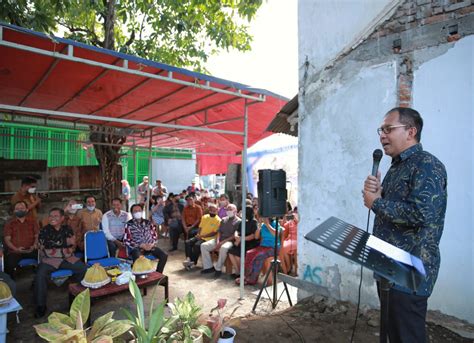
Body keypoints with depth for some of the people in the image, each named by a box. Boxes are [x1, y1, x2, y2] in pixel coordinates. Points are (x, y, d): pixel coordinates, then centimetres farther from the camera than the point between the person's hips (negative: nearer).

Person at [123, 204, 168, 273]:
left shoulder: (148, 223, 12)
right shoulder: (129, 225, -1)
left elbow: (155, 236, 14)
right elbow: (127, 241, -6)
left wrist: (152, 244, -8)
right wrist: (141, 245, -15)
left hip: (149, 246, 4)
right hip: (136, 248, -4)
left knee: (164, 255, -16)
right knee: (137, 259, -37)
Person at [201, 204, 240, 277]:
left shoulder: (238, 221, -2)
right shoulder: (223, 220, 19)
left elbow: (235, 236, -10)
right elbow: (219, 231, 14)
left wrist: (223, 242, -17)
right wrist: (217, 241, -6)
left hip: (229, 241, -6)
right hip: (219, 240, 6)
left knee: (223, 248, -39)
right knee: (203, 246, -10)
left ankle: (218, 269, -21)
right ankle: (209, 266, -3)